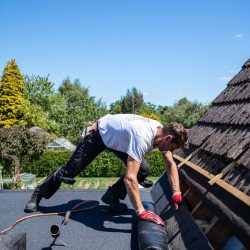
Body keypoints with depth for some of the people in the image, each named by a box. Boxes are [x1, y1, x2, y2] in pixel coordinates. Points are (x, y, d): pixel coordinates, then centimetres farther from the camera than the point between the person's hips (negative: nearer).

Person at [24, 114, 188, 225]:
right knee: (70, 170, -1)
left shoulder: (163, 133, -17)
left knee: (143, 170, -7)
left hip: (117, 137, 7)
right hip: (99, 133, -7)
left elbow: (171, 164, -6)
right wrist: (141, 212, -47)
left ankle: (112, 196, 10)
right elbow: (129, 178, -49)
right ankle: (38, 195, 24)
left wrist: (177, 194, -14)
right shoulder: (142, 138, -44)